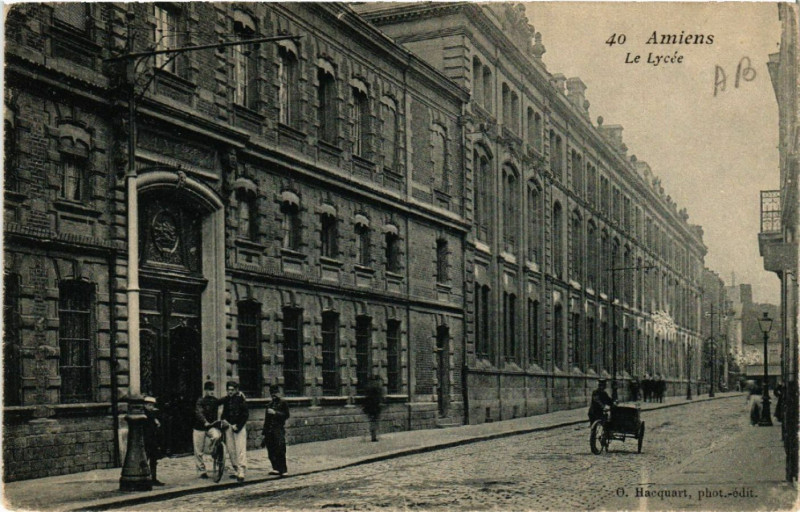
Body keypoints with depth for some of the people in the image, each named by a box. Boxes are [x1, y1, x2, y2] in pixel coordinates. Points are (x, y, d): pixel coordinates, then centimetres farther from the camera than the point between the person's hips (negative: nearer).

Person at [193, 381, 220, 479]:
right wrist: (205, 422, -38)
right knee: (199, 451, -1)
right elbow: (199, 413, -23)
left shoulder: (215, 400, 7)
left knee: (217, 435, -30)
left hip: (211, 426, 3)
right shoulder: (200, 401, -9)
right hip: (199, 428, -3)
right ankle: (201, 471, 13)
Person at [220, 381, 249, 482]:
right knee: (231, 450, 5)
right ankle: (236, 470, 14)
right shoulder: (226, 400, 10)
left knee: (240, 449, -12)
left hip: (239, 426, -6)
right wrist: (223, 419, 1)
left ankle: (241, 472, -16)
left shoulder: (241, 399, -7)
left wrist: (238, 426, -13)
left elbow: (246, 415, -8)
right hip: (229, 426, 6)